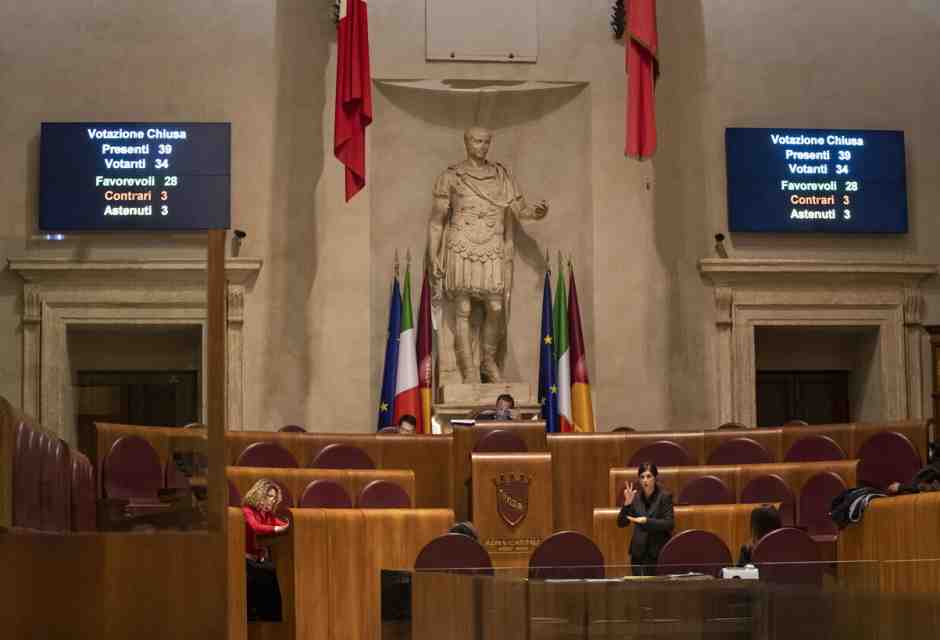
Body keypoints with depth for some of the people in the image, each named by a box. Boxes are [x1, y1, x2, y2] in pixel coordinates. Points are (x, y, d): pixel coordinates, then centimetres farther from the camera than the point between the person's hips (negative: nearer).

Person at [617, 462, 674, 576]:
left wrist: (646, 521, -20)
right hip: (639, 552, 3)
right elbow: (621, 523, 3)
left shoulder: (664, 497, -3)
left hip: (659, 551, -3)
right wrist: (627, 504, -12)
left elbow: (670, 524, -11)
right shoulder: (635, 498, 6)